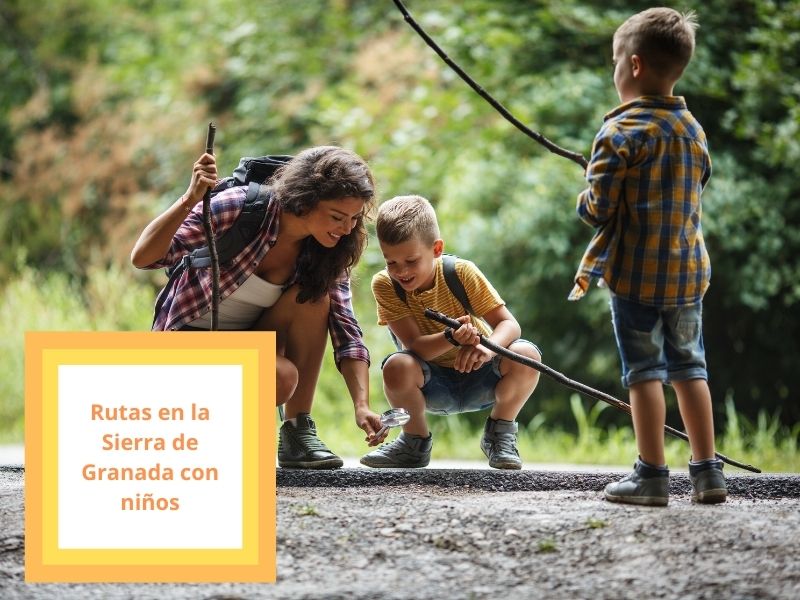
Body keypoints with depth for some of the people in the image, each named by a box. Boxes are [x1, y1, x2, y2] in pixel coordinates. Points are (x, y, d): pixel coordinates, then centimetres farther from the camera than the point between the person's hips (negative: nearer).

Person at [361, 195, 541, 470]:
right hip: (432, 386, 0)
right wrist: (451, 339, -46)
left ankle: (500, 434, -1)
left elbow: (508, 323, -20)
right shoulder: (384, 285, -17)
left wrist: (488, 348, -44)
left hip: (478, 378, 0)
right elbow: (414, 345, -24)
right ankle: (415, 441, -3)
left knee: (527, 355, -28)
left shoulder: (462, 272, -17)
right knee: (397, 367, -34)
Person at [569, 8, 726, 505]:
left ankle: (652, 474, -2)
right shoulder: (694, 129, 9)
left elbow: (598, 208, -14)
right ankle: (708, 470, 13)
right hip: (689, 268, 6)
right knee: (689, 366, 13)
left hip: (636, 272, -6)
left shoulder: (622, 132, -13)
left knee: (644, 369, -2)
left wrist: (585, 202, 6)